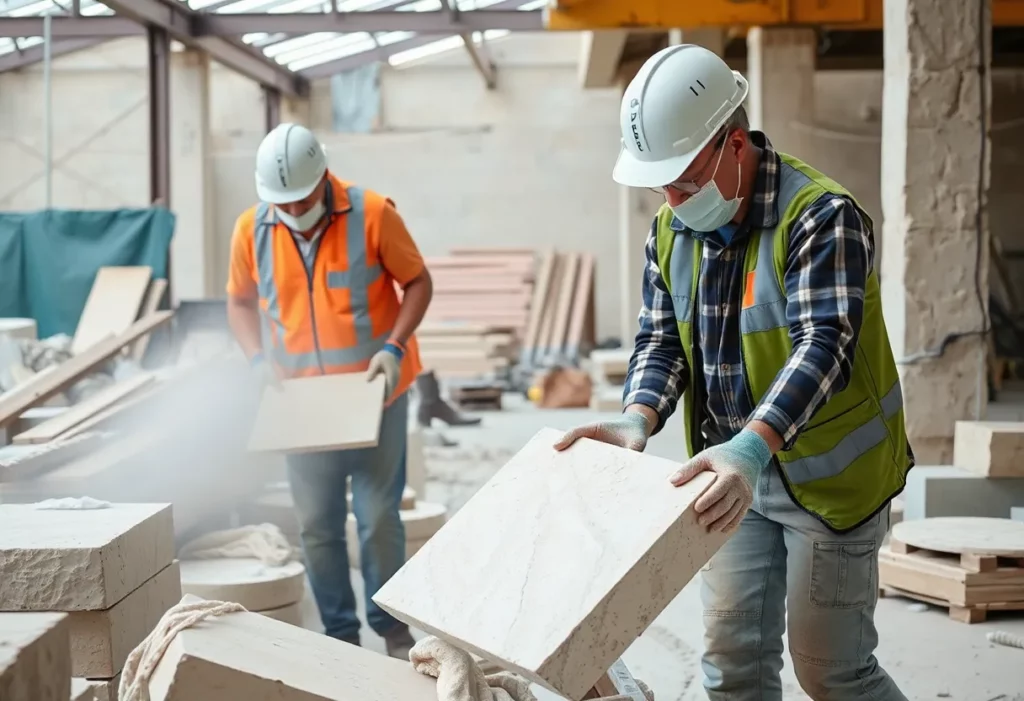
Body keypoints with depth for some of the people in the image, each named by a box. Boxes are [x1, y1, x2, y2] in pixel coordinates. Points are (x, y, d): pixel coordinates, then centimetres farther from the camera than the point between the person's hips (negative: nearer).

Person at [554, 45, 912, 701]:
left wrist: (752, 445, -46)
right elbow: (661, 338, 4)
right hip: (735, 473, 6)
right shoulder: (672, 229, 3)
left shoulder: (820, 215, -20)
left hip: (828, 475, -6)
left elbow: (823, 344, -31)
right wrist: (639, 418, -18)